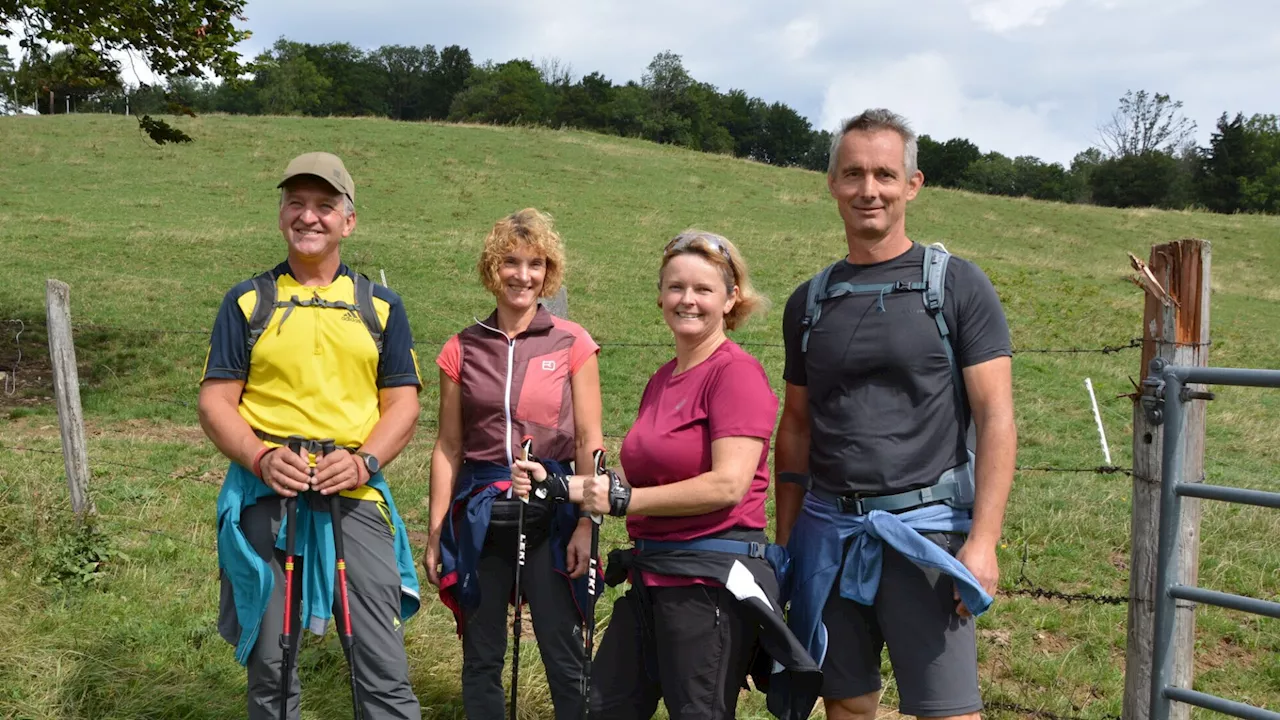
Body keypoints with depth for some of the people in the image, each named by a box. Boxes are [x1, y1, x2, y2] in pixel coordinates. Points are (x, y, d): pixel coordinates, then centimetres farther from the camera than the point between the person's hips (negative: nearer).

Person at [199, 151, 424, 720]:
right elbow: (215, 402, 4)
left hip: (355, 497, 0)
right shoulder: (248, 301, 8)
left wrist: (364, 460, -12)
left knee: (384, 672, -3)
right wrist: (261, 457, -14)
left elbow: (403, 403, 6)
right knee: (269, 667, 12)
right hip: (266, 496, 1)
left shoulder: (380, 306, 10)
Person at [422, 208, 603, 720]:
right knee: (480, 659, 11)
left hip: (551, 515, -2)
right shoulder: (462, 350, 5)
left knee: (565, 659, 0)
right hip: (480, 518, 2)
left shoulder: (572, 344, -1)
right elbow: (449, 446, 7)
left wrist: (586, 524, -9)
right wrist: (435, 532, 4)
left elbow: (589, 441, -1)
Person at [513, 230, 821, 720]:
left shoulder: (737, 372, -12)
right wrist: (557, 486, 12)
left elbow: (728, 485, -21)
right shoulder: (662, 380, 13)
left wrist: (624, 500, -15)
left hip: (713, 577, -8)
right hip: (651, 573, 8)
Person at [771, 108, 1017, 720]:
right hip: (828, 531, 4)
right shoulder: (809, 301, 10)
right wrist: (784, 539, 10)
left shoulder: (957, 286, -1)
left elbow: (995, 418, -6)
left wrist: (982, 540, -14)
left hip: (925, 528, -4)